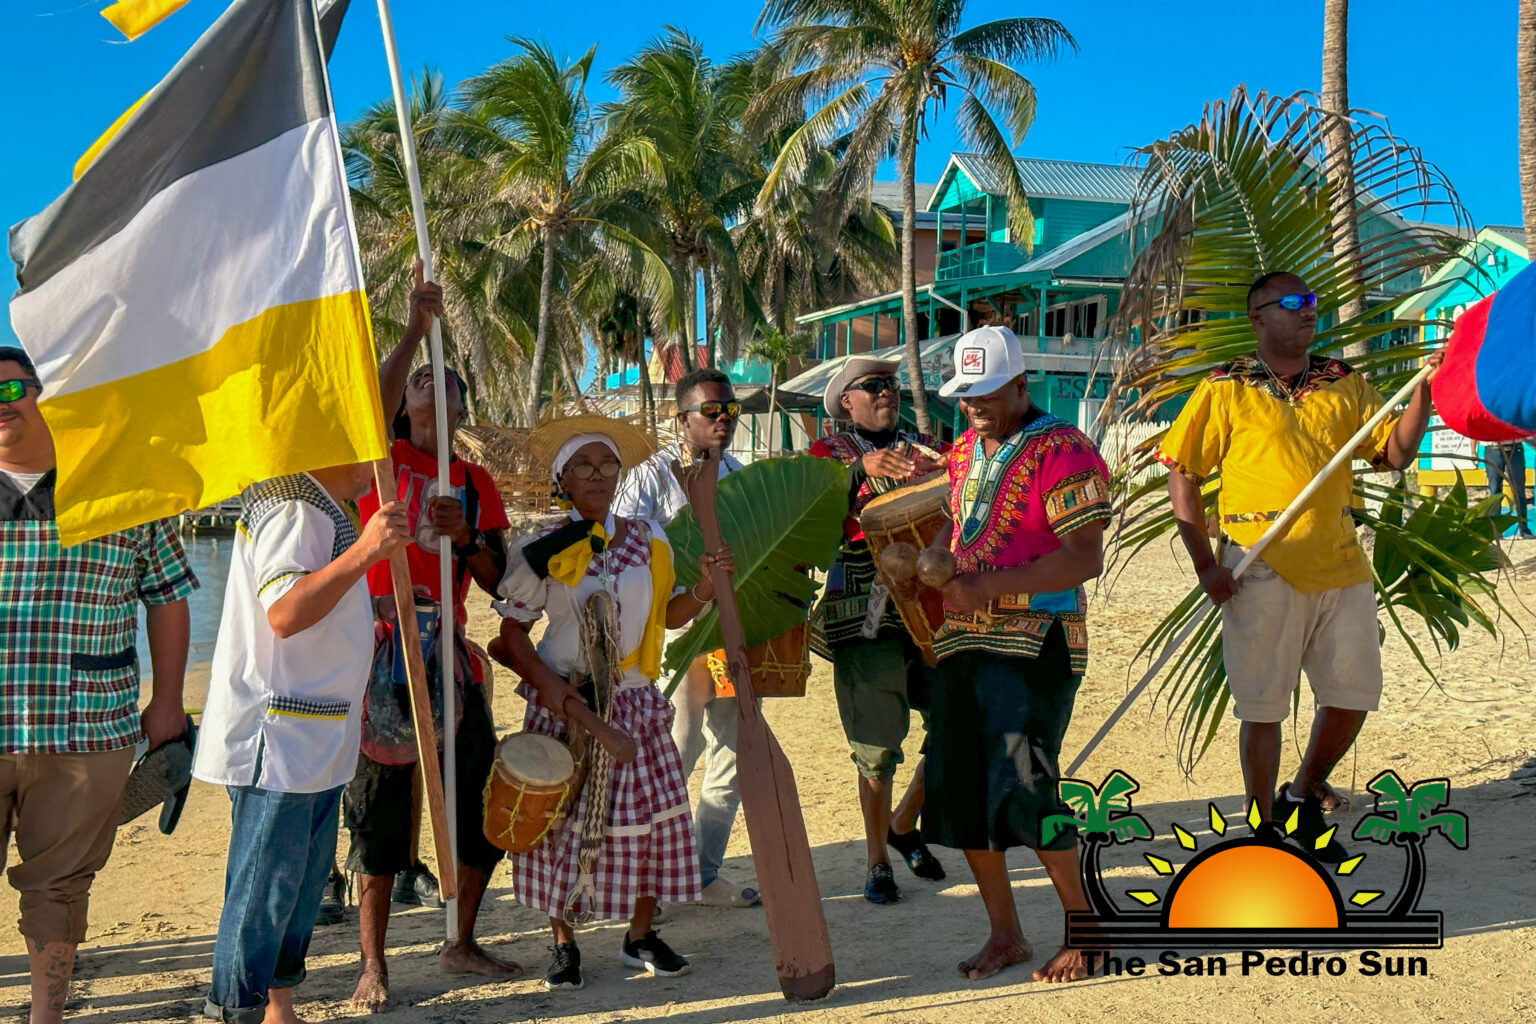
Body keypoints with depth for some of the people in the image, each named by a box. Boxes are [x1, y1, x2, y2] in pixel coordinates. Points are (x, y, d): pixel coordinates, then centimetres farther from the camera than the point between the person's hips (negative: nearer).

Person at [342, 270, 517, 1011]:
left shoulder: (476, 482, 13)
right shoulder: (380, 457, 1)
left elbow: (497, 580, 6)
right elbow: (373, 406, -23)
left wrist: (466, 537, -13)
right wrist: (415, 329, -26)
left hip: (449, 650, 5)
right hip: (382, 646, -5)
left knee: (484, 802, 6)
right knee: (380, 803, -2)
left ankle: (462, 945, 23)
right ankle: (373, 965, 6)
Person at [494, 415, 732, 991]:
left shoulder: (648, 541, 5)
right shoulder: (542, 550, -5)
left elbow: (666, 616, 13)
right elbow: (512, 627, -2)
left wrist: (703, 590, -6)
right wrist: (545, 683, -17)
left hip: (634, 701, 3)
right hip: (565, 703, -3)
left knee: (650, 814, 2)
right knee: (564, 819, 0)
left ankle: (639, 937, 18)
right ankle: (564, 944, 15)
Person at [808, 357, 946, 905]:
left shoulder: (926, 449, 16)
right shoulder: (831, 454, 5)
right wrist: (861, 469, -27)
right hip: (866, 620, -4)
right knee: (877, 746, 0)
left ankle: (904, 824, 26)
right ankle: (877, 860, 17)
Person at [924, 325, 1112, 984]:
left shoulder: (1062, 451, -10)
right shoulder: (964, 452, 16)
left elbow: (1085, 559, -18)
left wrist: (983, 588, -22)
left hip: (1034, 645, -8)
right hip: (961, 642, 8)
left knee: (1022, 791, -11)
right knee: (959, 792, 7)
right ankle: (1005, 934, 21)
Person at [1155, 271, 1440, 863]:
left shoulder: (1344, 385, 13)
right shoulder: (1226, 390, 0)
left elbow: (1396, 453, 9)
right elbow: (1181, 474, -1)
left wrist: (1424, 391, -7)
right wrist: (1205, 564, -8)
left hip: (1340, 564, 4)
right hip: (1261, 569, -4)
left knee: (1353, 694, 7)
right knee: (1262, 705, 2)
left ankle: (1303, 799, 31)